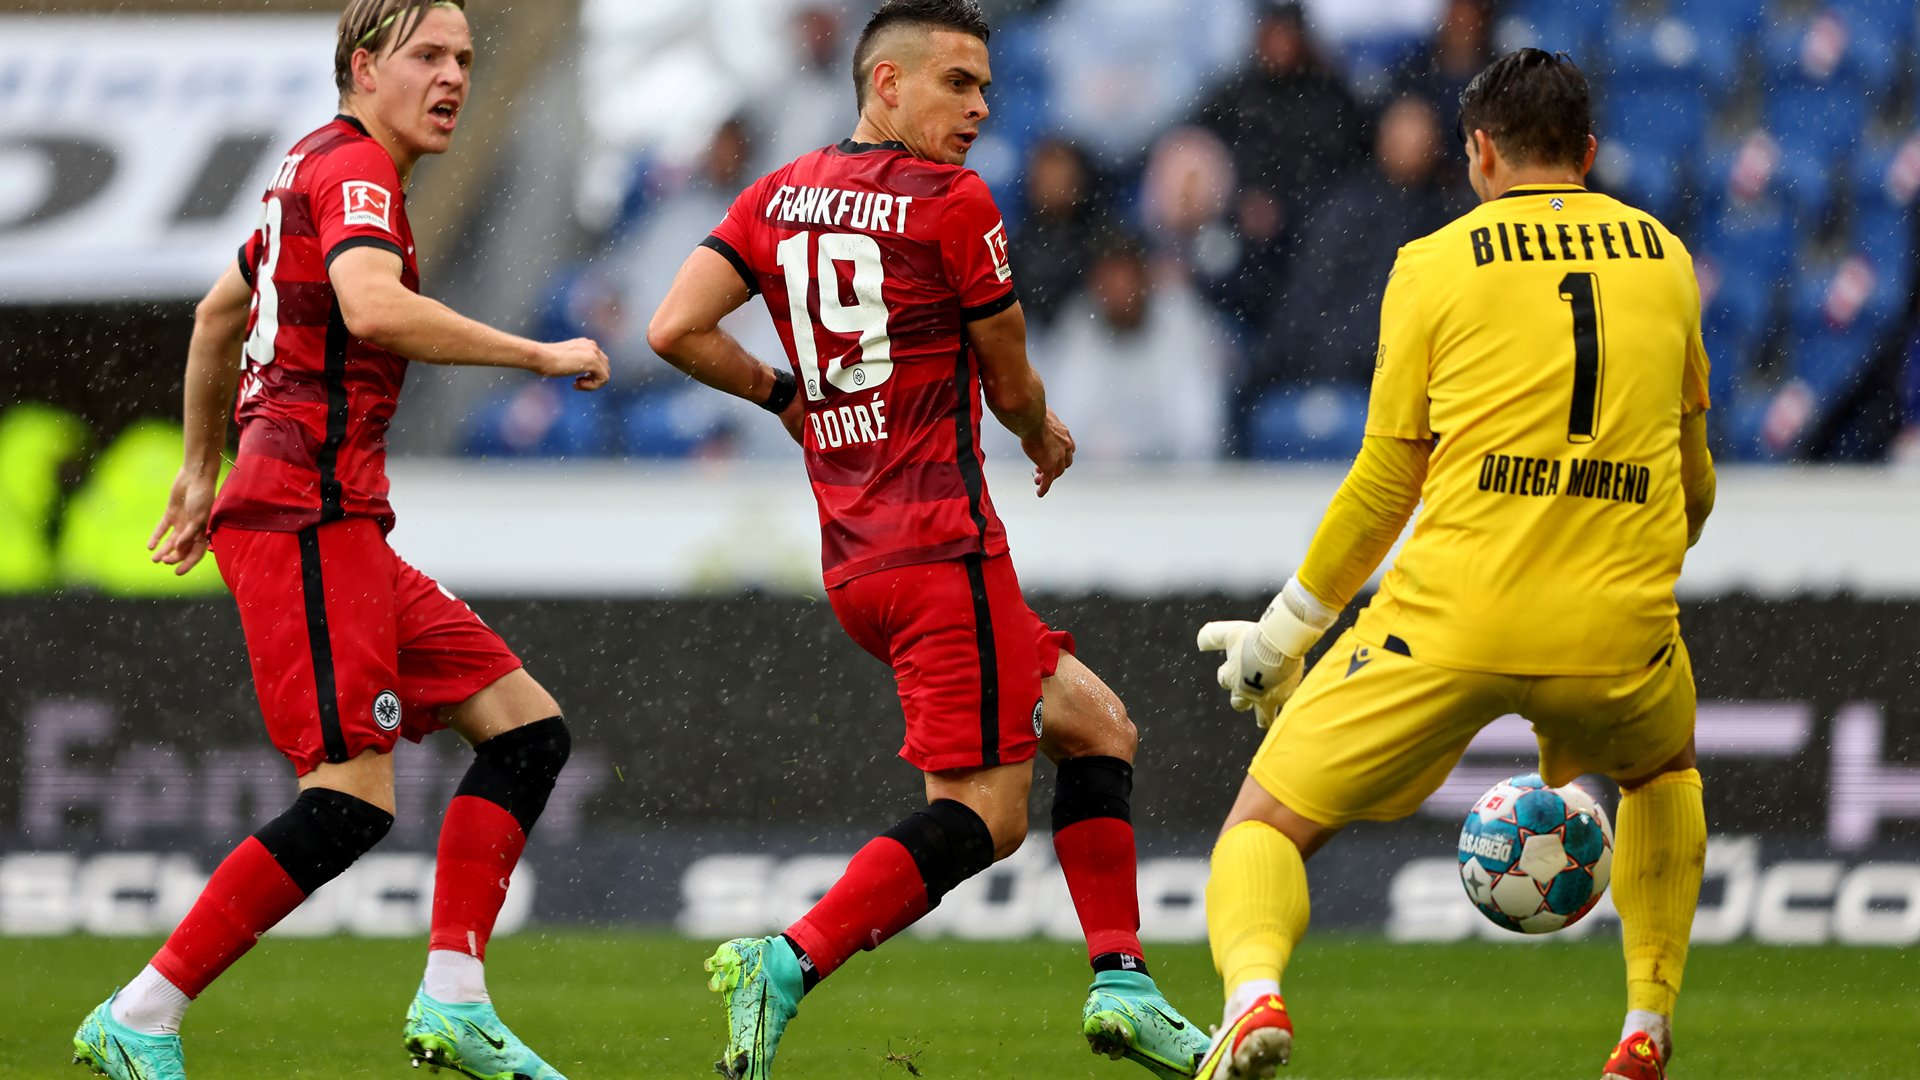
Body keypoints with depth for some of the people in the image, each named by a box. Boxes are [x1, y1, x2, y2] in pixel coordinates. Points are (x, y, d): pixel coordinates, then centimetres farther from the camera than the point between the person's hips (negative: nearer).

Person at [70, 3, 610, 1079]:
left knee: (529, 727, 7)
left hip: (341, 527, 11)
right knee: (354, 799, -15)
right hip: (308, 515, -11)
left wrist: (202, 471, 42)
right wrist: (541, 355, -20)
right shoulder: (354, 166, -9)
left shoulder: (316, 170, 23)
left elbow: (218, 311, 35)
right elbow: (371, 308, -28)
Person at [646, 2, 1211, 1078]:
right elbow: (1012, 389, 1)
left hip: (854, 559, 8)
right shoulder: (953, 201, -7)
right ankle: (786, 965, -21)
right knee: (986, 814, -9)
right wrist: (1046, 435, 24)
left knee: (1098, 728, 16)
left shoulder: (777, 197, 11)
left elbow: (675, 329, 1)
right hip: (944, 545, -8)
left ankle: (1121, 985, 10)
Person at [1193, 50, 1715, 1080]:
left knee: (1264, 826, 6)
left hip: (1450, 621, -3)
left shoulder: (1434, 263, 4)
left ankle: (1255, 991, -26)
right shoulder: (1662, 257, 13)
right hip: (1619, 629, 3)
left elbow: (1385, 482, 6)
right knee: (1664, 770, 36)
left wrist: (1286, 628, 17)